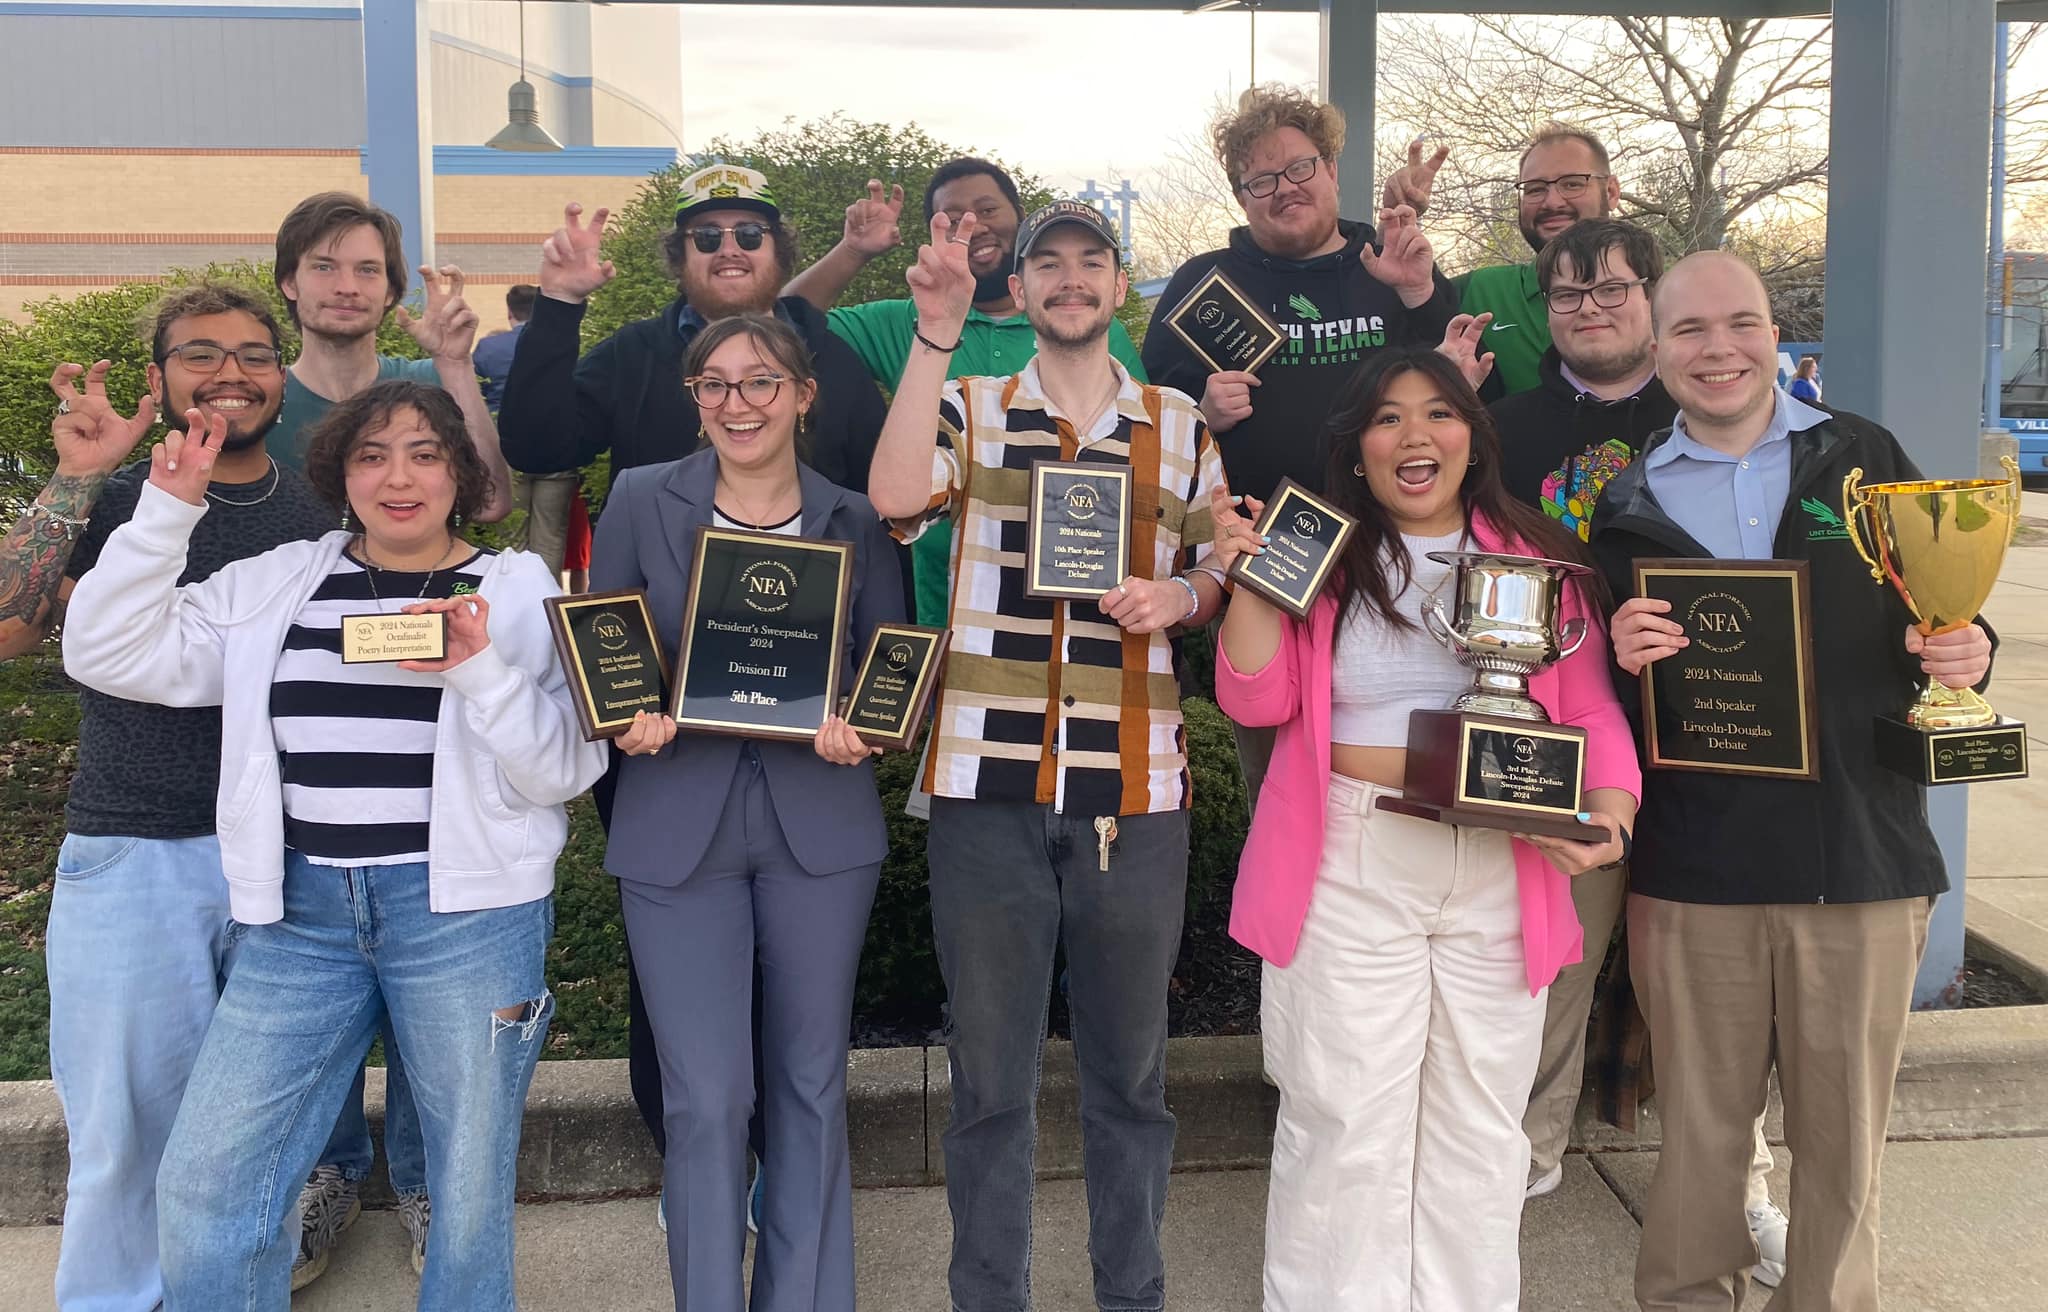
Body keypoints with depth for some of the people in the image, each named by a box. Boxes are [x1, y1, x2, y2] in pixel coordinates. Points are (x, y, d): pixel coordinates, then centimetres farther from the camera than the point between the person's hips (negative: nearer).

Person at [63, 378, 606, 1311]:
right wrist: (167, 509, -2)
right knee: (202, 1189, 2)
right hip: (300, 913, 3)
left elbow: (565, 771, -5)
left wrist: (480, 668, -20)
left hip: (464, 911, -2)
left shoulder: (520, 592, 2)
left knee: (469, 1194, 6)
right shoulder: (275, 584, 11)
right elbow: (107, 655, 5)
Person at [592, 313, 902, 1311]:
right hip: (678, 828, -1)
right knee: (706, 1101, 0)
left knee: (810, 1085, 11)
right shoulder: (641, 500, 5)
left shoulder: (855, 519, 6)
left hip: (820, 826, 1)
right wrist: (627, 721, -12)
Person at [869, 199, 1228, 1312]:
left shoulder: (1181, 429, 10)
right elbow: (895, 498, -15)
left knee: (1129, 1071, 12)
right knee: (989, 1074, 9)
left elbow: (1221, 577, 15)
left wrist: (1176, 600, -6)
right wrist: (935, 333, -18)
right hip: (987, 779, -1)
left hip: (1134, 788, 1)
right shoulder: (968, 408, 6)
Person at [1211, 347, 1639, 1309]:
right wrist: (1249, 574, -12)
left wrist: (1611, 799, -11)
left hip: (1501, 877, 2)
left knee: (1479, 1135, 14)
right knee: (1345, 1133, 4)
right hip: (1346, 874, -2)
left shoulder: (1537, 553, 9)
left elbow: (1589, 705, 7)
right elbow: (1256, 699, -2)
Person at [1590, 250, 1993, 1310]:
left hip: (1865, 855, 0)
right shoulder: (1627, 506, 7)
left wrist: (1959, 655, -10)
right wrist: (1621, 660, -13)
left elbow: (1943, 615, 11)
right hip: (1695, 868, 0)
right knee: (1698, 1124, 11)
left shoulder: (1865, 457, 5)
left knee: (1845, 1131, 11)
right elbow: (1598, 699, 8)